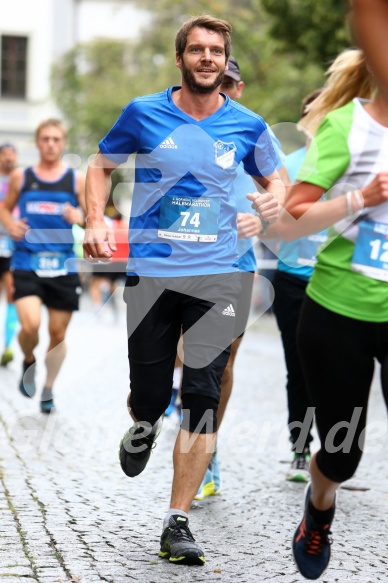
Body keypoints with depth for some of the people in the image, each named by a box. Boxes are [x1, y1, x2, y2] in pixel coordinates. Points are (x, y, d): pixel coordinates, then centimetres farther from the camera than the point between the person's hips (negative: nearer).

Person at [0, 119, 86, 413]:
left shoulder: (77, 179, 4)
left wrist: (81, 218, -17)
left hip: (63, 265, 1)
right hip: (27, 264, -1)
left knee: (58, 333, 8)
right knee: (30, 325, -19)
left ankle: (49, 389, 28)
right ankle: (29, 362, 14)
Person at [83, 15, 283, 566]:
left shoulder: (247, 125, 4)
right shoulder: (143, 113, 1)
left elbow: (274, 175, 20)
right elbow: (102, 166, 13)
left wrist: (277, 196, -4)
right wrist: (96, 221, -3)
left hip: (215, 276, 0)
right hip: (150, 272, 0)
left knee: (203, 395, -9)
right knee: (149, 395, 3)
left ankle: (178, 523, -2)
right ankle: (143, 428, 43)